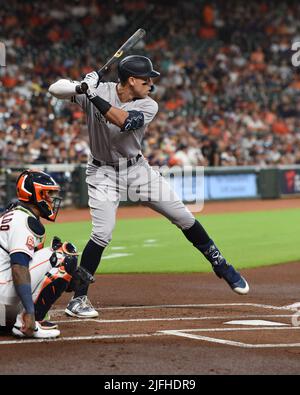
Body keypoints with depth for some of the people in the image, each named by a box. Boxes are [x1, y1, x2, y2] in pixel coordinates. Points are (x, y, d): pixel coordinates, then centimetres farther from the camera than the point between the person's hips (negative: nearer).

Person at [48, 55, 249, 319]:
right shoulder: (99, 91, -14)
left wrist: (95, 97, -38)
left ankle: (222, 267, 23)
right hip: (103, 173, -3)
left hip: (137, 169, 3)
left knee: (185, 218, 5)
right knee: (103, 234, -18)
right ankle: (78, 299, -6)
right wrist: (83, 88, -41)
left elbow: (125, 121, -32)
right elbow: (56, 89, -21)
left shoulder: (148, 106, -12)